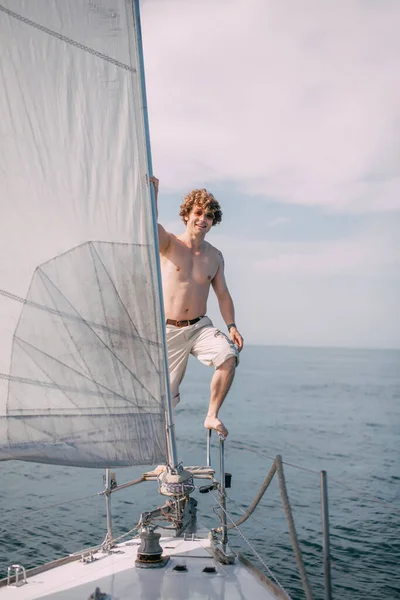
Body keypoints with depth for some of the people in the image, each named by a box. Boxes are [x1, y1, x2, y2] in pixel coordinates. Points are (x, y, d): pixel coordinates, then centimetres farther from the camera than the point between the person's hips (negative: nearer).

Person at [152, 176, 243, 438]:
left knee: (229, 356, -26)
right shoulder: (169, 244, -3)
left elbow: (223, 293, 11)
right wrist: (153, 191, -40)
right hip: (168, 329, -2)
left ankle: (213, 415, -11)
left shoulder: (215, 256, 7)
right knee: (165, 393, 2)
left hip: (200, 327, 3)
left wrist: (232, 326, -1)